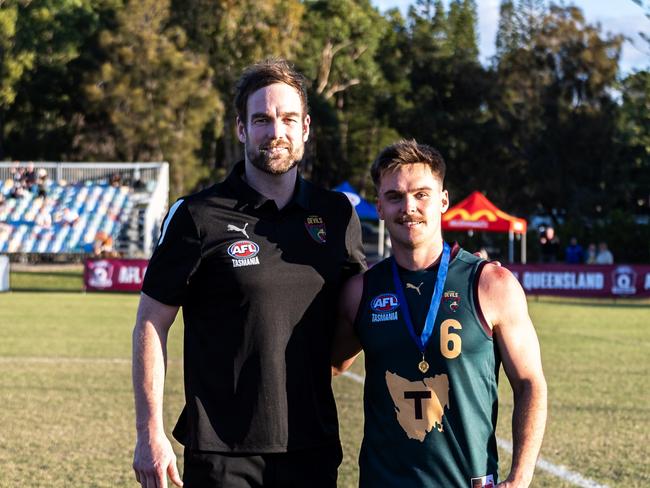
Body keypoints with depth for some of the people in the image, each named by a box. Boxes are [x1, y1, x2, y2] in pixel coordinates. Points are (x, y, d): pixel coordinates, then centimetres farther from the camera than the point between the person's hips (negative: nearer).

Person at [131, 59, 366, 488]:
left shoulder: (336, 214, 7)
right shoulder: (198, 216, -4)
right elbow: (151, 324, -3)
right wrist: (150, 434, -8)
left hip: (313, 450, 4)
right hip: (221, 453, -4)